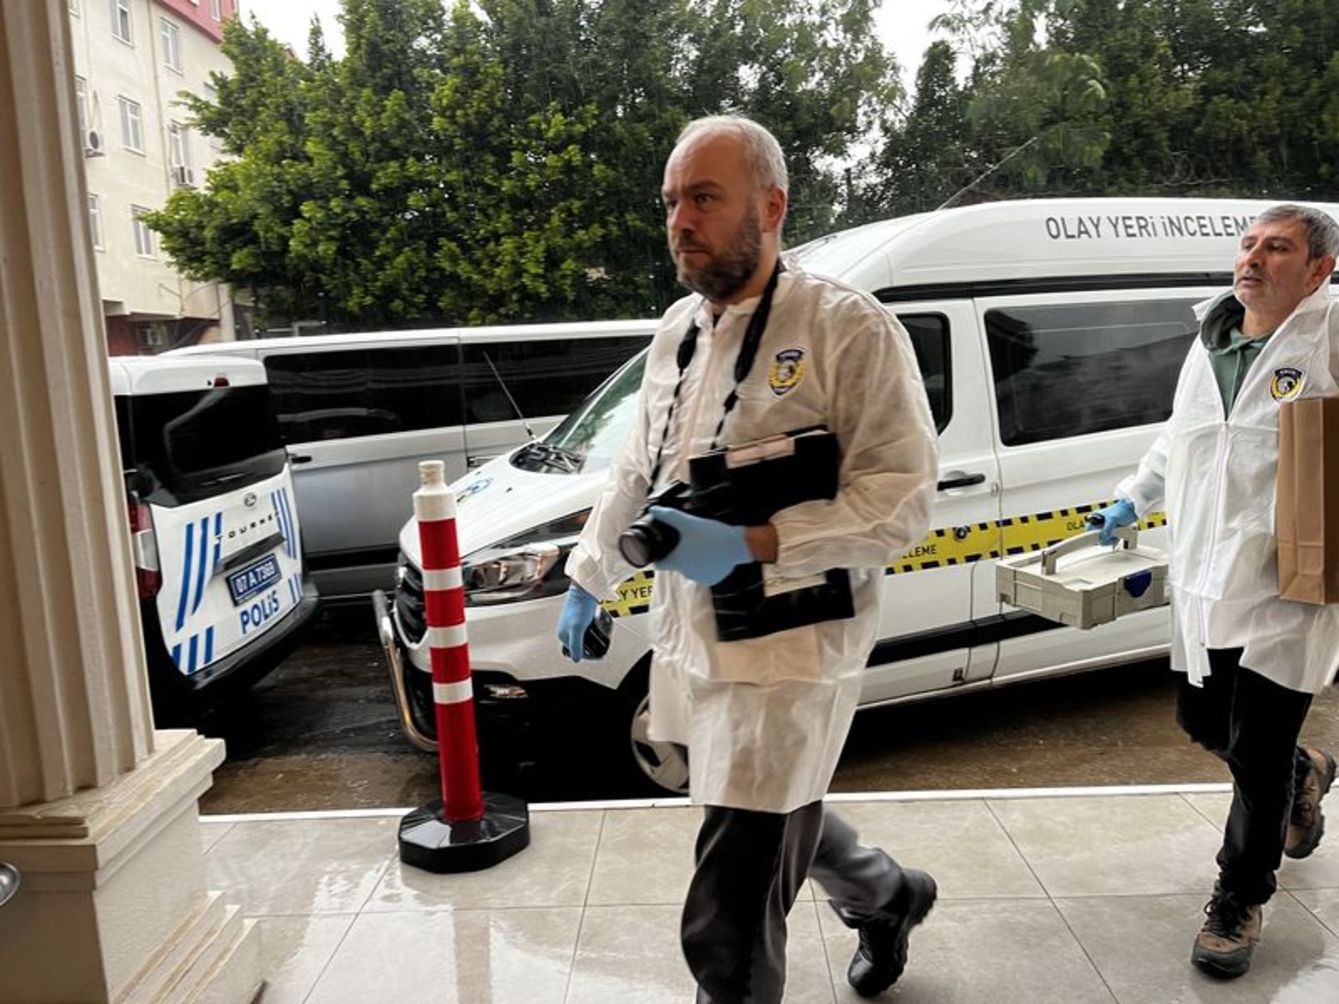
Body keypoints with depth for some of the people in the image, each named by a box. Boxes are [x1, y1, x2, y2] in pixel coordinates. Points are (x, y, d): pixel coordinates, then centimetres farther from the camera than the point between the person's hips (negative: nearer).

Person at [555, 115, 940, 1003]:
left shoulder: (850, 329, -14)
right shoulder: (678, 330, 10)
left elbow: (902, 499, -16)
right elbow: (637, 470, 19)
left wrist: (749, 545, -25)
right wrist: (590, 577, 20)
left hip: (789, 655, -8)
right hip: (689, 641, 8)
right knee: (784, 817, 28)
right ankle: (887, 897, 57)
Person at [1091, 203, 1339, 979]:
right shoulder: (1209, 342, 14)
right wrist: (1133, 500, 29)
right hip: (1204, 584, 7)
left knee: (1256, 757, 1)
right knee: (1204, 724, 19)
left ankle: (1238, 906, 22)